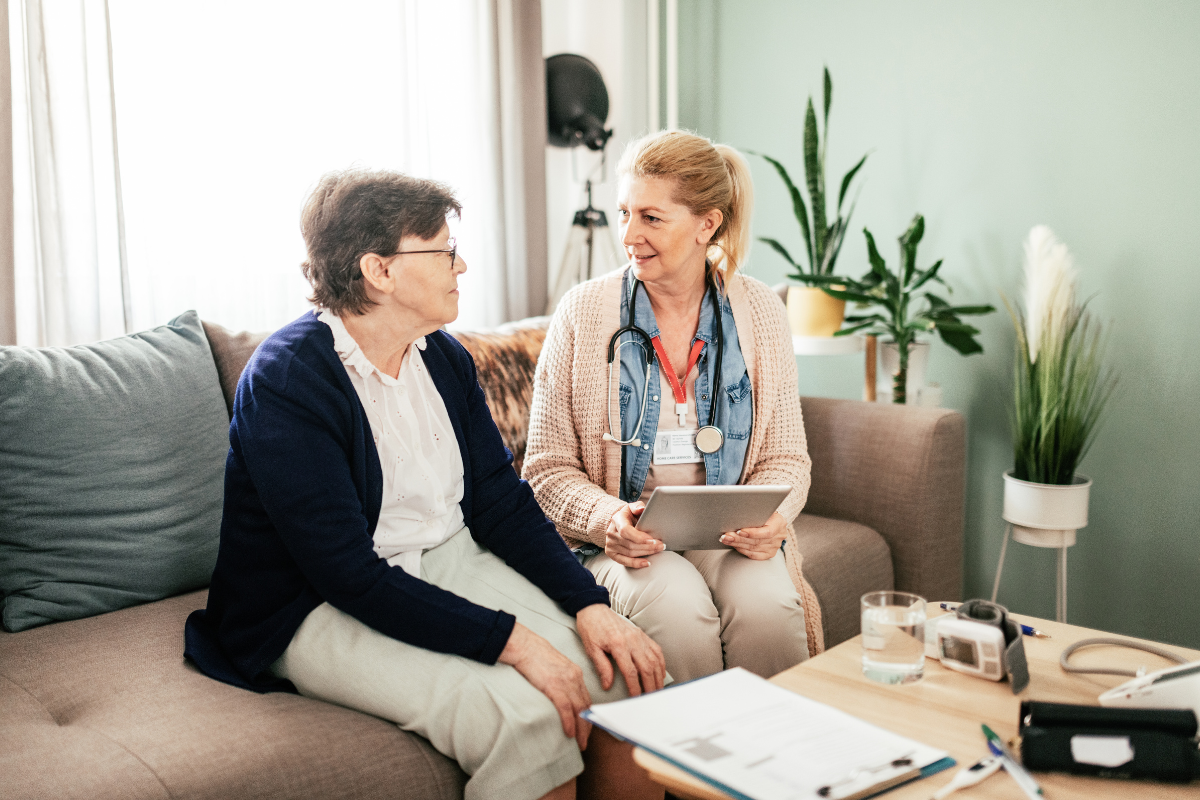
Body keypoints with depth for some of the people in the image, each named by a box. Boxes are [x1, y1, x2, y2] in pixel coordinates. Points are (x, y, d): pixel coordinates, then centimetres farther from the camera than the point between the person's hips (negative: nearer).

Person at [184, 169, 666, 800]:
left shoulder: (444, 357, 5)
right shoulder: (282, 382, -18)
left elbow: (503, 503, 5)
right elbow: (348, 573, -24)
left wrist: (590, 604, -11)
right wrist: (510, 641, -30)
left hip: (452, 564, 7)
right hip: (323, 611, -7)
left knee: (626, 667, -12)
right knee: (523, 713, -29)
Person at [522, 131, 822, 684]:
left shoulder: (760, 312, 4)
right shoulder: (582, 312, -2)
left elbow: (785, 456, 8)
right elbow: (548, 466, 0)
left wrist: (771, 517, -13)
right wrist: (606, 518, -19)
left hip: (731, 535, 2)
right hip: (623, 542, -1)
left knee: (766, 605, -29)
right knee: (680, 612, -31)